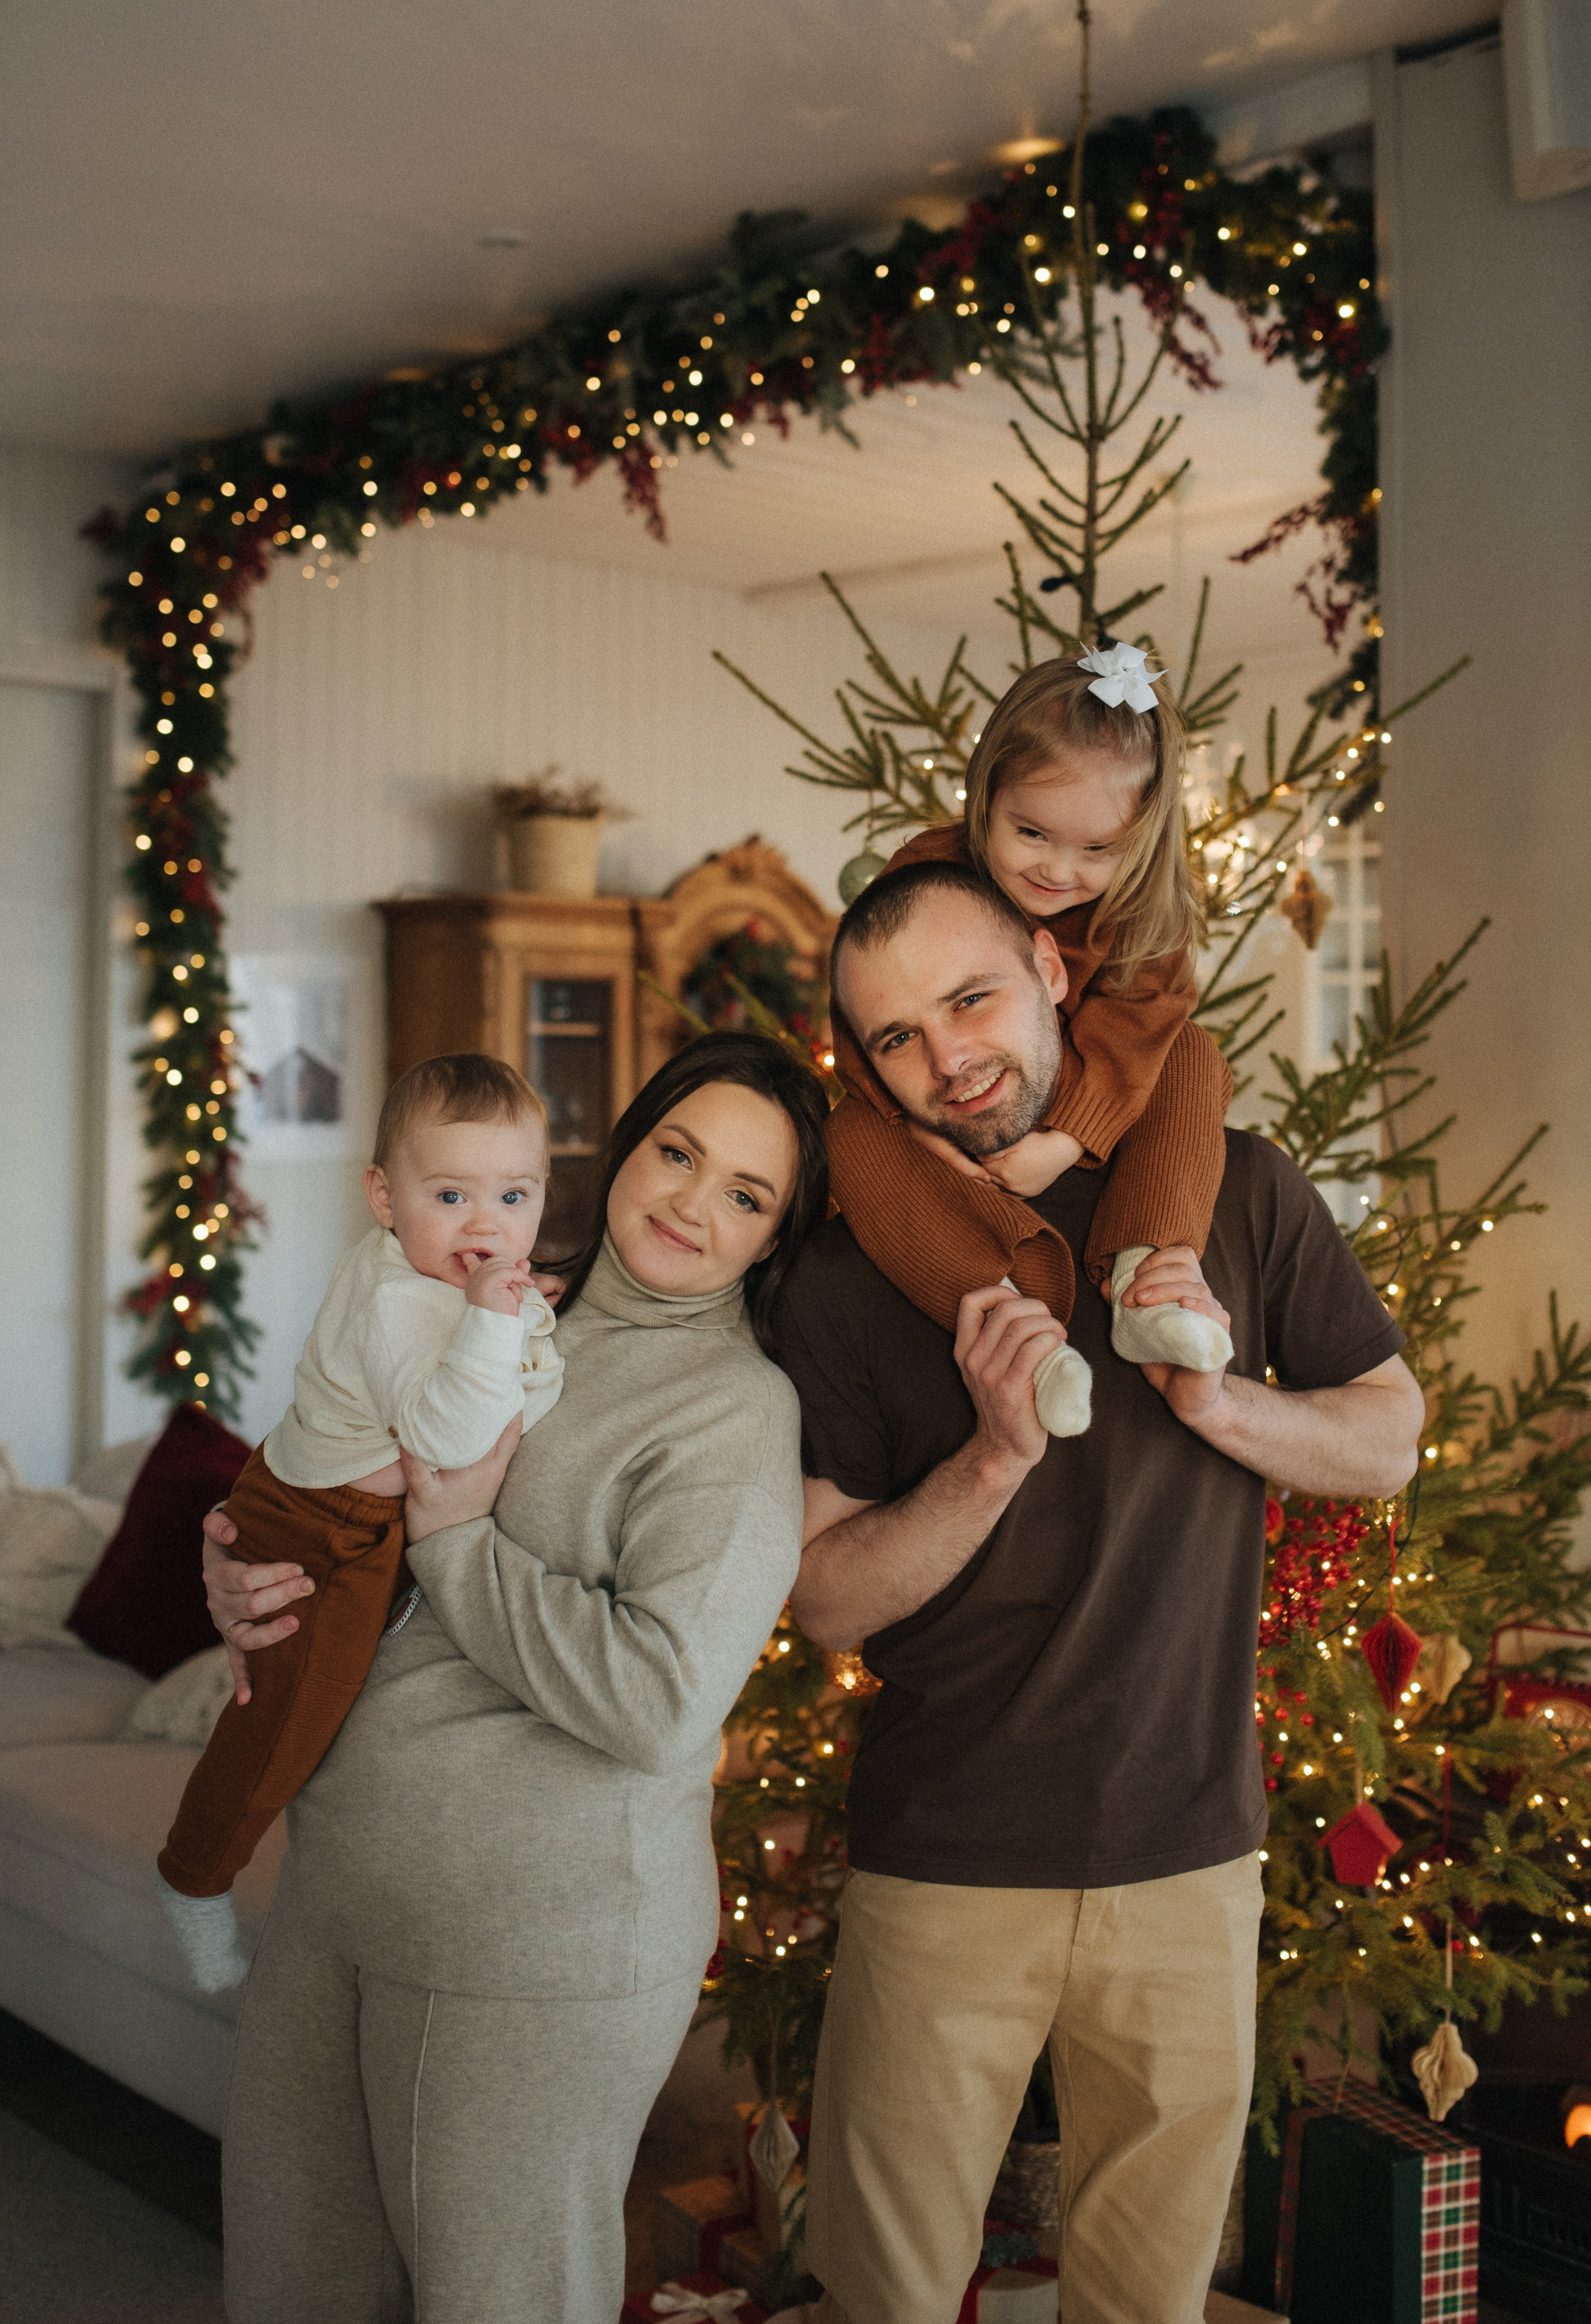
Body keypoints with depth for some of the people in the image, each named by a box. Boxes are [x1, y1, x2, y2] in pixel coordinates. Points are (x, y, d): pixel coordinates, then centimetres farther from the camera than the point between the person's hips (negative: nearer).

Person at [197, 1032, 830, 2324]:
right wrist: (236, 1574, -3)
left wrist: (457, 1541, -16)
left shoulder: (738, 1412, -12)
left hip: (542, 1938, -7)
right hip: (339, 1884, 7)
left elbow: (660, 1704, -24)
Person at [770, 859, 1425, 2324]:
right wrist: (1000, 1454, -24)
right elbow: (826, 1602, -8)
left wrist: (1219, 1402, -15)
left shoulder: (1231, 1189, -3)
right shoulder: (850, 1275, -7)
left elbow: (1391, 1439, 5)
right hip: (942, 1867, -1)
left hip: (1188, 1853, 1)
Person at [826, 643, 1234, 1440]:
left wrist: (1069, 1138, -33)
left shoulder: (1146, 917, -9)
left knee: (1193, 1061, -21)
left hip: (1079, 1132, 1)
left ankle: (1141, 1284, -36)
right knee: (855, 1139, -31)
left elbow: (1129, 1032, -17)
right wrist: (917, 1123, -30)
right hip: (948, 1130, -1)